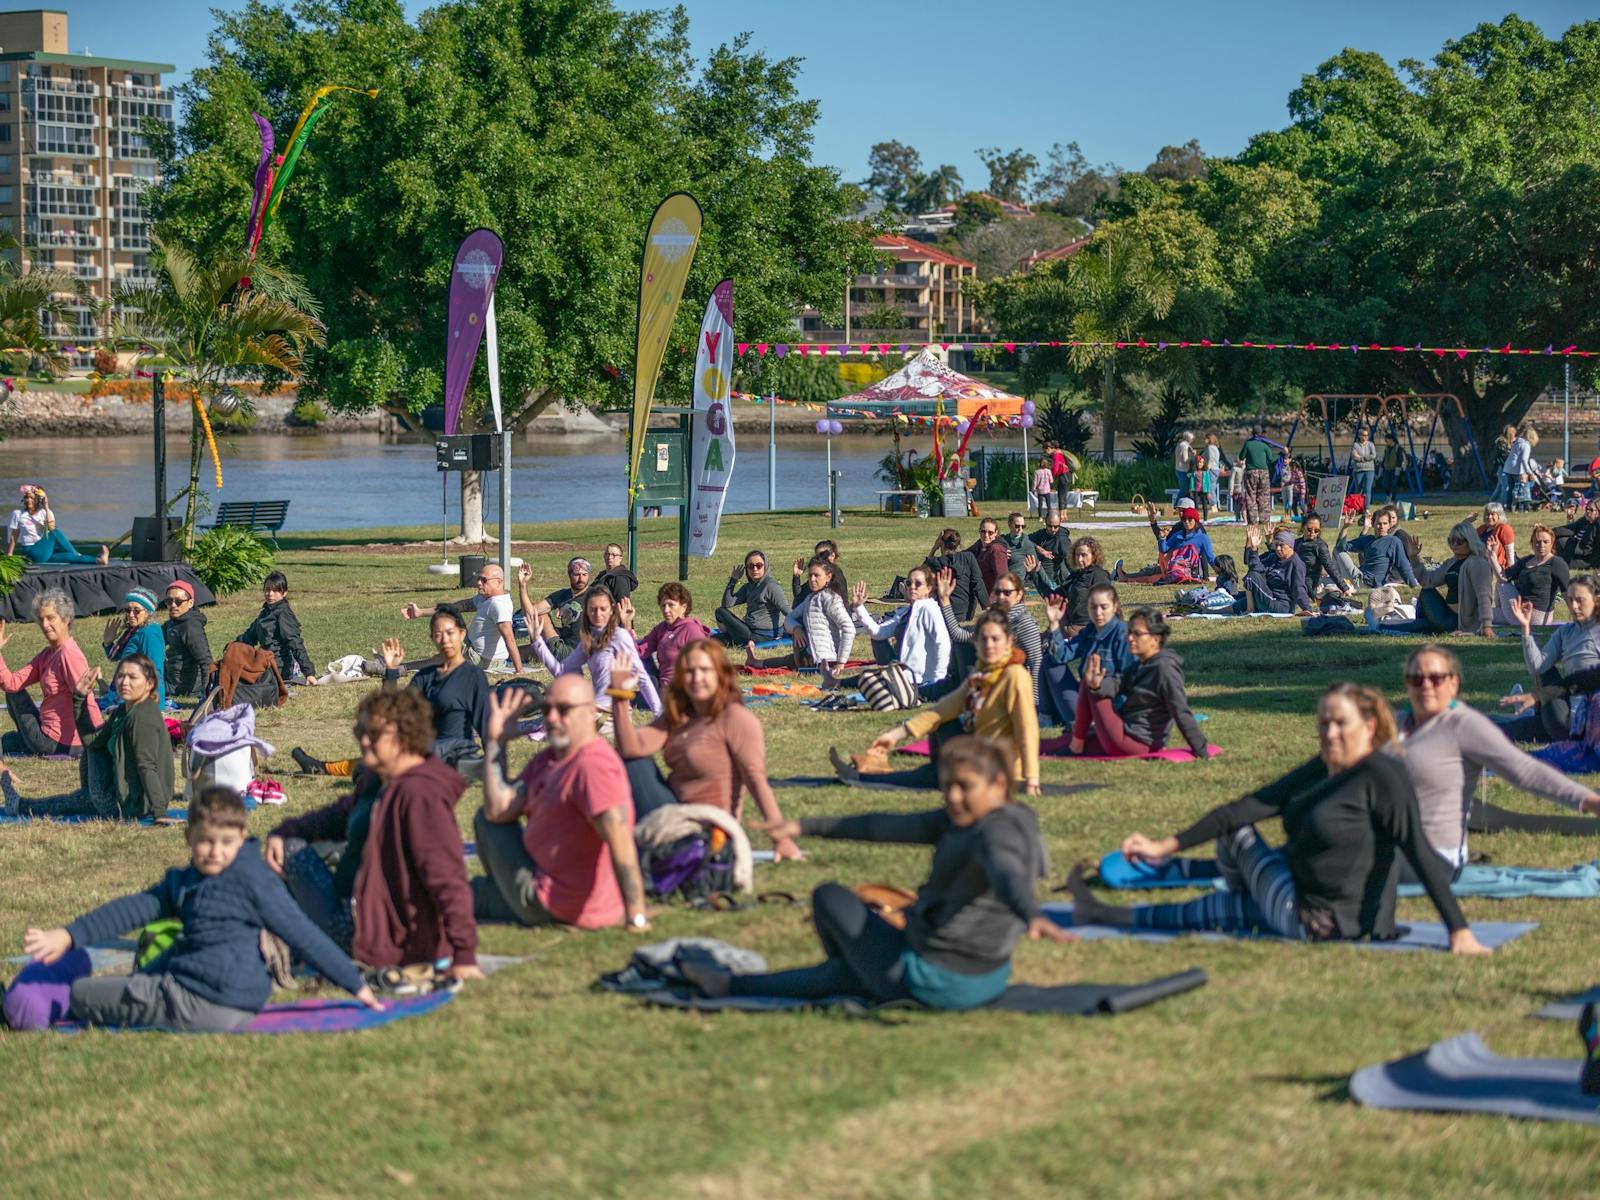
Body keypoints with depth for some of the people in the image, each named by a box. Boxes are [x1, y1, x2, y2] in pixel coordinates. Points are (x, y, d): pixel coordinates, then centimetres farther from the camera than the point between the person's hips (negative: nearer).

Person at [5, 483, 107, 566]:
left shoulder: (44, 512, 7)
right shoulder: (18, 514, 2)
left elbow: (51, 528, -13)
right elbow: (13, 537, 4)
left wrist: (46, 508, -15)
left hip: (45, 550, 4)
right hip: (32, 553, -4)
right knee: (55, 533, -25)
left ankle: (98, 560, -35)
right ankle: (77, 555, -19)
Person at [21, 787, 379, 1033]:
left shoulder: (250, 879, -10)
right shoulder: (184, 882, 14)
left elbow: (301, 933, -8)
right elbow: (136, 908, 10)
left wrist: (355, 985, -4)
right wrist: (68, 936, -1)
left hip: (207, 1004, -9)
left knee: (80, 995, -3)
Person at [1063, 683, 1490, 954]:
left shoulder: (1382, 776, -17)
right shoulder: (1319, 770, 8)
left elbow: (1421, 854, -23)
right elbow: (1245, 808, 5)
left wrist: (1459, 930, -31)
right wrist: (1166, 846, 1)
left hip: (1324, 923, -8)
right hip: (1301, 908, 8)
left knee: (1236, 835, 8)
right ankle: (1108, 914, 30)